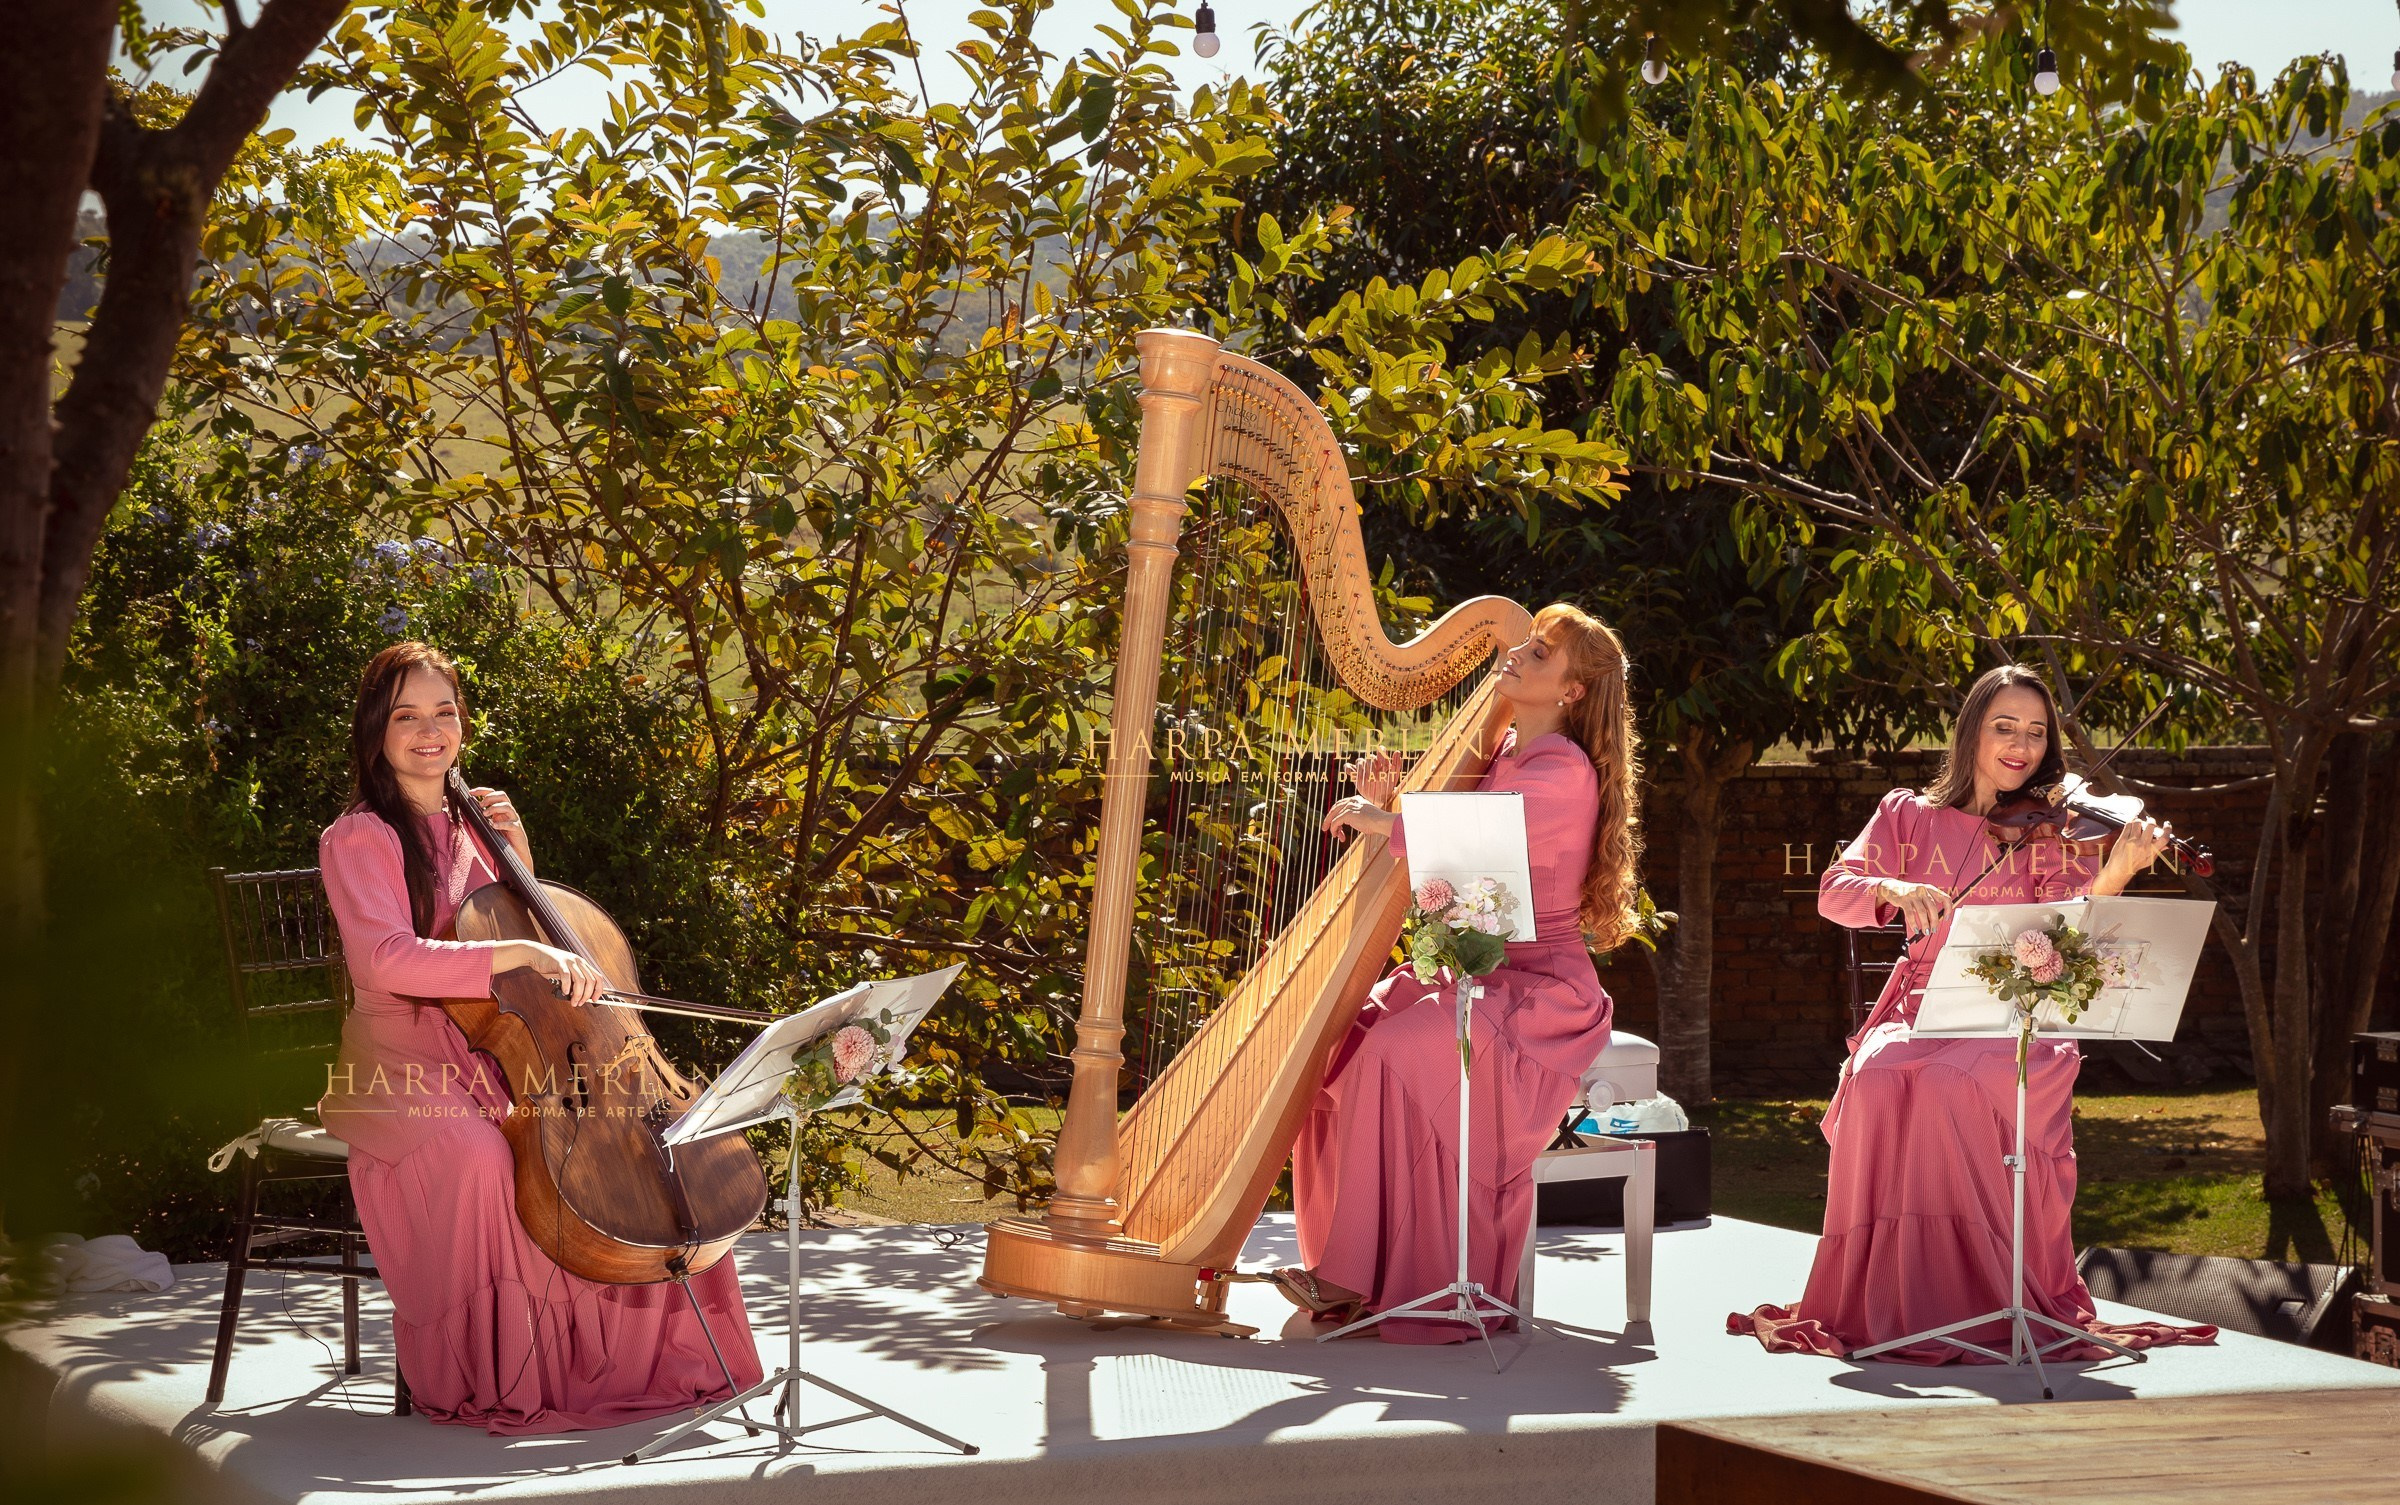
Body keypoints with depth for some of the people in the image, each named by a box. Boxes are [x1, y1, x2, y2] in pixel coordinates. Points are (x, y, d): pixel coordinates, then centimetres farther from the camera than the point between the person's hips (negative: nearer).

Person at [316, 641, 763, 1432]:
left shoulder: (462, 831, 17)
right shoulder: (358, 839, -7)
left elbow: (528, 925, 21)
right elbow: (389, 959, -24)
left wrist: (518, 859, 4)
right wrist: (524, 952, -33)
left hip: (486, 1058, 7)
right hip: (401, 1061, -7)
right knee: (477, 1153, -37)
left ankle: (606, 1354, -4)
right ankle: (467, 1375, -22)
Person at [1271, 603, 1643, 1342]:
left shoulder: (1565, 772, -12)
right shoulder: (1494, 755, 14)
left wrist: (1381, 821, -17)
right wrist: (1382, 801, -2)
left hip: (1538, 989, -8)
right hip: (1469, 975, 8)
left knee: (1395, 1052, -30)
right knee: (1336, 1037, -12)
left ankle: (1368, 1280, -24)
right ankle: (1344, 1264, -10)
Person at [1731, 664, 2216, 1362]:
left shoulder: (2054, 831, 7)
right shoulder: (1910, 815, 12)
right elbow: (1834, 892, 1)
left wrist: (2117, 873, -29)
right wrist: (1895, 889, -20)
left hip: (2016, 1022, -2)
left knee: (1953, 1084, -35)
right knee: (1877, 1080, -32)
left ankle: (1987, 1300, -22)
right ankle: (1882, 1299, -21)